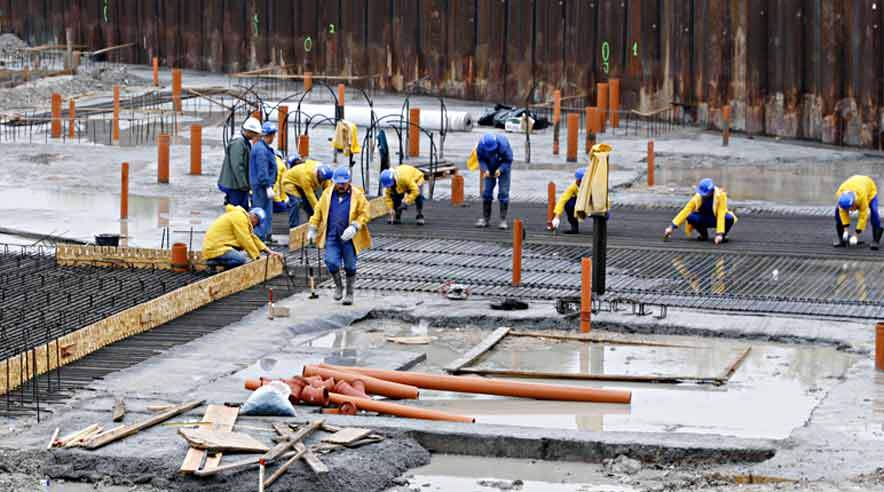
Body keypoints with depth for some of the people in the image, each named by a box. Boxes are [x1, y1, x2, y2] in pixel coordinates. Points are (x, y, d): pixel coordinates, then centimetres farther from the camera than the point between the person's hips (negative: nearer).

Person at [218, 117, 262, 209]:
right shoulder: (237, 143, -19)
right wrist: (244, 184, -22)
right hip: (235, 185, -10)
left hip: (241, 184, 10)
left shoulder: (246, 142, 15)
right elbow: (237, 166, -23)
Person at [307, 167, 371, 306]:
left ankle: (349, 293, 23)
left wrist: (354, 227, -19)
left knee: (350, 266, 6)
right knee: (331, 262, -11)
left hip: (349, 237, -2)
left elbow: (365, 214, -5)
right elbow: (318, 212, 14)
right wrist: (312, 229, 8)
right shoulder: (328, 194, 7)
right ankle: (338, 286, 16)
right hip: (332, 236, 2)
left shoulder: (357, 195, -2)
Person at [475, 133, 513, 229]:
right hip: (490, 168, 3)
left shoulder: (503, 144, -34)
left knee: (503, 192, -9)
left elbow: (508, 160, -22)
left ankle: (503, 220, -6)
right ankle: (485, 218, 8)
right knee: (487, 192, 0)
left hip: (503, 167, -3)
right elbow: (481, 159, -12)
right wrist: (485, 170, -31)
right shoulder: (481, 146, -25)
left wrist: (500, 170, -37)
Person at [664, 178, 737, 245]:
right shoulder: (698, 197, -19)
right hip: (704, 219, 2)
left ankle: (722, 235, -4)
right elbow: (685, 211, -19)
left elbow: (721, 215, -30)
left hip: (717, 219, -2)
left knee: (729, 218, -36)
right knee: (690, 217, -30)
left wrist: (719, 234, -37)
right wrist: (671, 226, -25)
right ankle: (704, 234, -2)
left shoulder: (720, 195, -26)